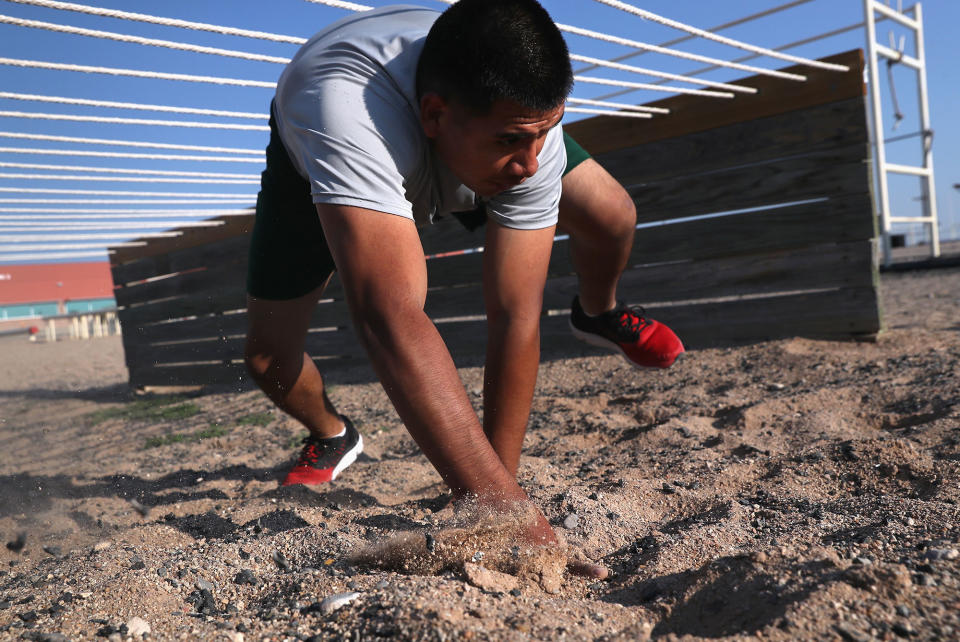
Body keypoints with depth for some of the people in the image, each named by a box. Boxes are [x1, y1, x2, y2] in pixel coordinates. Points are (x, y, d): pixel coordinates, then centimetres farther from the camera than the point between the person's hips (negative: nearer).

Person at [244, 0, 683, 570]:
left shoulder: (526, 120, -37)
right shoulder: (345, 108, -50)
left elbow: (515, 318, -35)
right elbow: (393, 319, -60)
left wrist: (498, 491, -35)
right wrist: (500, 502, -63)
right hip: (317, 161, -1)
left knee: (612, 217, -11)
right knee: (269, 357, -13)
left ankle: (599, 314, 26)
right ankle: (332, 437, 24)